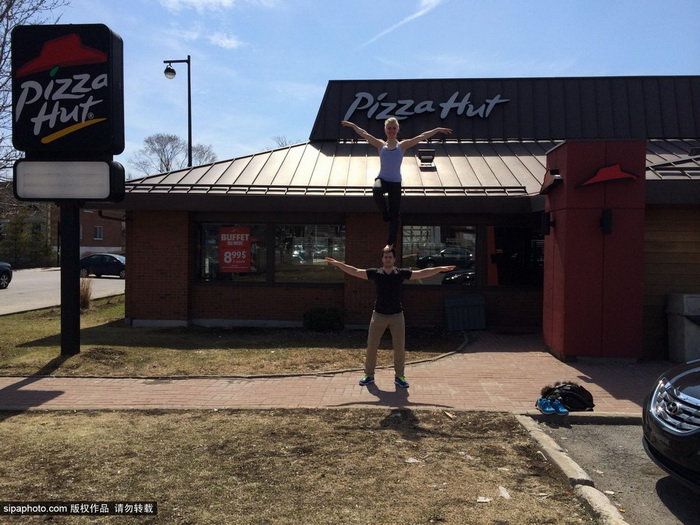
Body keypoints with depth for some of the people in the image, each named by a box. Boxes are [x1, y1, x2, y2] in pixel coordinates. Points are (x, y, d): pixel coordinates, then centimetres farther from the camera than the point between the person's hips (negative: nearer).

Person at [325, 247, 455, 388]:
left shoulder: (401, 273, -2)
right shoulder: (375, 273, -3)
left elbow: (422, 273, -4)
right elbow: (355, 271, -4)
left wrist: (441, 268, -11)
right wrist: (338, 264, -10)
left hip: (397, 315, 0)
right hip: (379, 315, 0)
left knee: (399, 347, 3)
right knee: (371, 346, 4)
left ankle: (399, 376, 18)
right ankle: (369, 375, 18)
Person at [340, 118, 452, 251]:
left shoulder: (402, 145, 3)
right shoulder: (381, 144, 6)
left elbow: (422, 136, -2)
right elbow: (364, 134, 9)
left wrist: (438, 130, -5)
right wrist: (352, 125, 9)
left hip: (395, 182, 0)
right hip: (382, 179, 0)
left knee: (394, 215, -1)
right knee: (376, 191, -37)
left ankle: (391, 242, 9)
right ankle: (385, 214, -10)